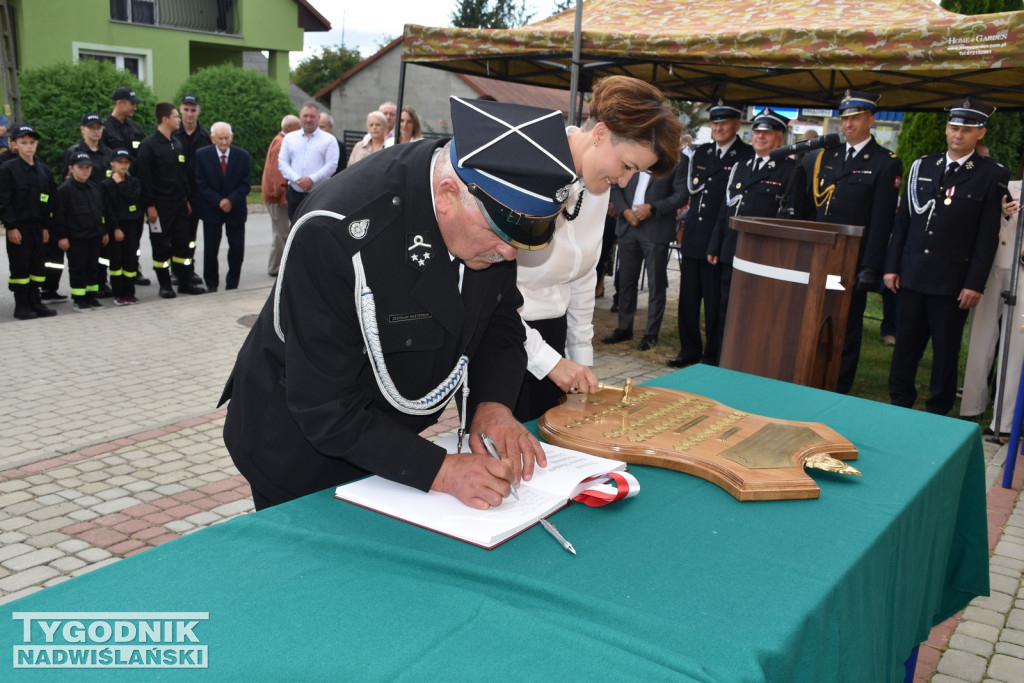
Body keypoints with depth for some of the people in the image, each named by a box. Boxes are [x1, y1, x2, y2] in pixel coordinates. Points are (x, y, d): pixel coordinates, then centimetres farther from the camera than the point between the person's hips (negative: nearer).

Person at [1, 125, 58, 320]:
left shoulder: (43, 169, 9)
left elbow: (48, 200, 11)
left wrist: (47, 226, 7)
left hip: (37, 226, 5)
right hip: (18, 227, -5)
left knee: (37, 265, 9)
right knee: (20, 266, 0)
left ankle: (35, 302, 18)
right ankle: (21, 306, 8)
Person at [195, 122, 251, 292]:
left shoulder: (242, 155, 0)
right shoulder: (202, 155, -4)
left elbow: (246, 182, -2)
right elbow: (201, 184, -6)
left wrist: (231, 201, -15)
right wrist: (219, 201, -15)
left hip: (236, 209, 1)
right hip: (211, 209, -1)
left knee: (237, 248, 1)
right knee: (210, 249, 1)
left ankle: (232, 283, 15)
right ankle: (211, 284, 15)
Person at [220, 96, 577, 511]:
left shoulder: (495, 205, -17)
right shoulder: (334, 232, -35)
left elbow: (501, 319, -2)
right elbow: (326, 410, -30)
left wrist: (493, 404, -19)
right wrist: (439, 470, -35)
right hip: (300, 442, -5)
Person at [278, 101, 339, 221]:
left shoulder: (329, 139, 5)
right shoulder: (289, 138, 14)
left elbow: (332, 165, -5)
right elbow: (282, 163, 7)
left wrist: (312, 179, -16)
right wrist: (297, 179, -10)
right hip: (295, 193, 3)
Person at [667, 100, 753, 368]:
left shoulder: (748, 156, -5)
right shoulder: (701, 153, 16)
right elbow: (691, 186, 12)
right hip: (693, 237, 6)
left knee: (715, 302, 0)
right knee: (688, 297, 10)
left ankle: (712, 355, 12)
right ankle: (690, 350, 22)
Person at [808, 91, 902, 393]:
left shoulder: (886, 163, -4)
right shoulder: (827, 156, 12)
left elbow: (882, 220, -9)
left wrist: (870, 268, -14)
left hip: (853, 262, -5)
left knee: (847, 328, 4)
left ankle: (839, 391, 13)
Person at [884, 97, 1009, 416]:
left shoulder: (992, 176, -2)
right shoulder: (922, 166, 8)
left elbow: (988, 236, -5)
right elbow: (903, 219, 9)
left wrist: (975, 283, -9)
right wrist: (892, 266, 5)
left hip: (952, 279, -3)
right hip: (913, 274, 3)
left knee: (946, 350, 6)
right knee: (906, 343, 10)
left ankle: (938, 413, 18)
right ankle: (899, 404, 22)